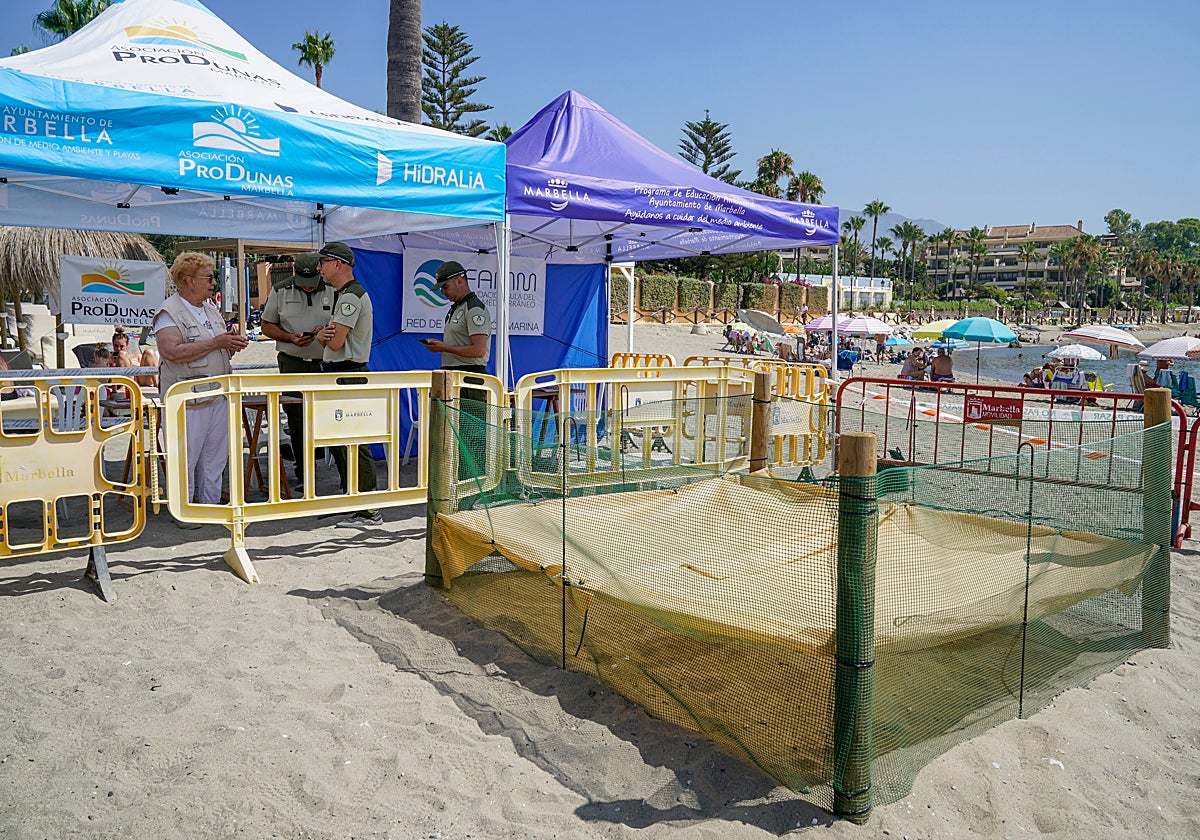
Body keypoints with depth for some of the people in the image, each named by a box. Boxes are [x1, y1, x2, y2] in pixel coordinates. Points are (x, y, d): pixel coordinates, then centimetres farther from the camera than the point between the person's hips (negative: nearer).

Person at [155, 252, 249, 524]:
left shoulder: (211, 309, 17)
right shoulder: (170, 311, -8)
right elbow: (172, 351, -22)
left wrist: (233, 344, 2)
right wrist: (216, 342, -21)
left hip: (218, 395, 8)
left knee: (215, 455, 12)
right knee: (186, 457, -1)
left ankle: (209, 505, 22)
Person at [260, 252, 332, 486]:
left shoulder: (333, 291, 3)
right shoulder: (280, 291, 5)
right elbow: (267, 326, 10)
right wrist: (291, 337, -8)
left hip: (326, 364, -1)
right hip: (293, 364, 1)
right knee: (297, 423, 4)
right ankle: (303, 477, 14)